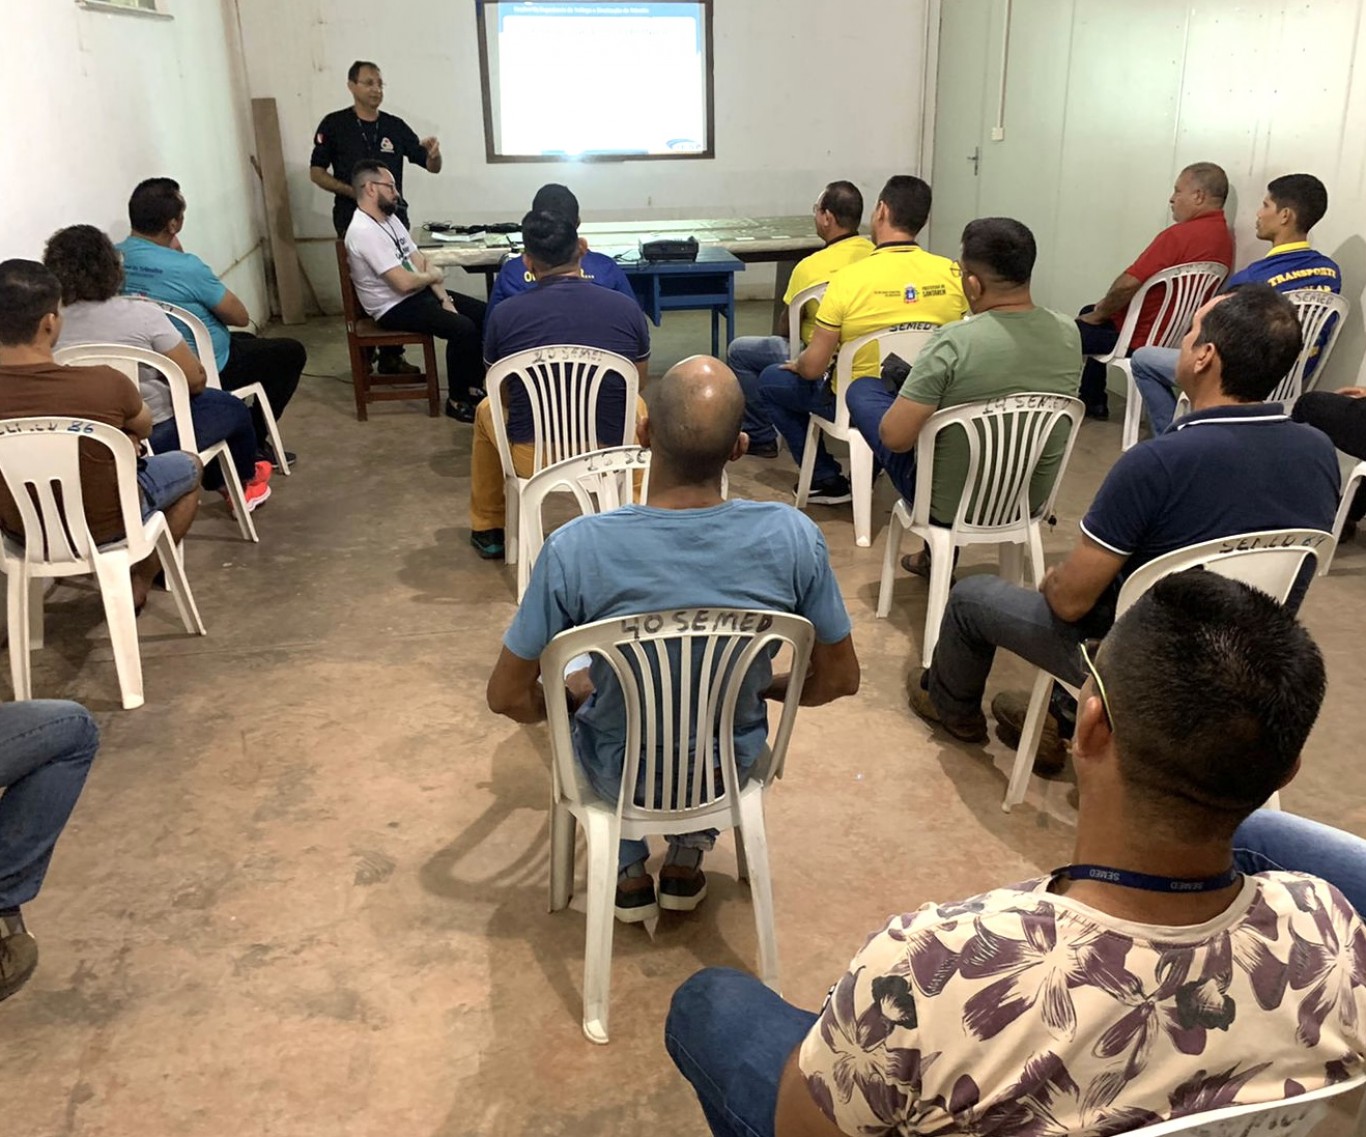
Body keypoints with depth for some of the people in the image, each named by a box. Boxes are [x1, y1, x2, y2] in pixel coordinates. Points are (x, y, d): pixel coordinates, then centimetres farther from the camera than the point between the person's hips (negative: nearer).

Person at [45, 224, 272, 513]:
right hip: (155, 440, -5)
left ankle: (220, 482, 49)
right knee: (232, 407, 25)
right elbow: (195, 380, -14)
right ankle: (245, 481, 50)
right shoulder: (141, 314, -19)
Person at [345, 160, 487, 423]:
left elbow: (420, 262, 9)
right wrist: (433, 276, -6)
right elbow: (404, 283, -27)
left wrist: (444, 298, -3)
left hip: (418, 294, 10)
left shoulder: (390, 218, 9)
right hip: (395, 308, -10)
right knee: (463, 328, -25)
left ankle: (476, 384, 12)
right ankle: (458, 400, -9)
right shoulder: (364, 232, -23)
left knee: (483, 313, 2)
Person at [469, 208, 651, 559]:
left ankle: (487, 529, 44)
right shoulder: (627, 309, -6)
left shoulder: (505, 313, -8)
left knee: (487, 409, 33)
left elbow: (503, 395, 7)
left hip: (531, 459, 0)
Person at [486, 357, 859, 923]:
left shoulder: (576, 547, -30)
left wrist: (574, 695, 4)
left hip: (618, 776, -1)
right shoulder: (792, 536, -26)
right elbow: (840, 679, -11)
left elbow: (507, 697, -18)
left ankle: (630, 875, 36)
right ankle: (687, 861, 37)